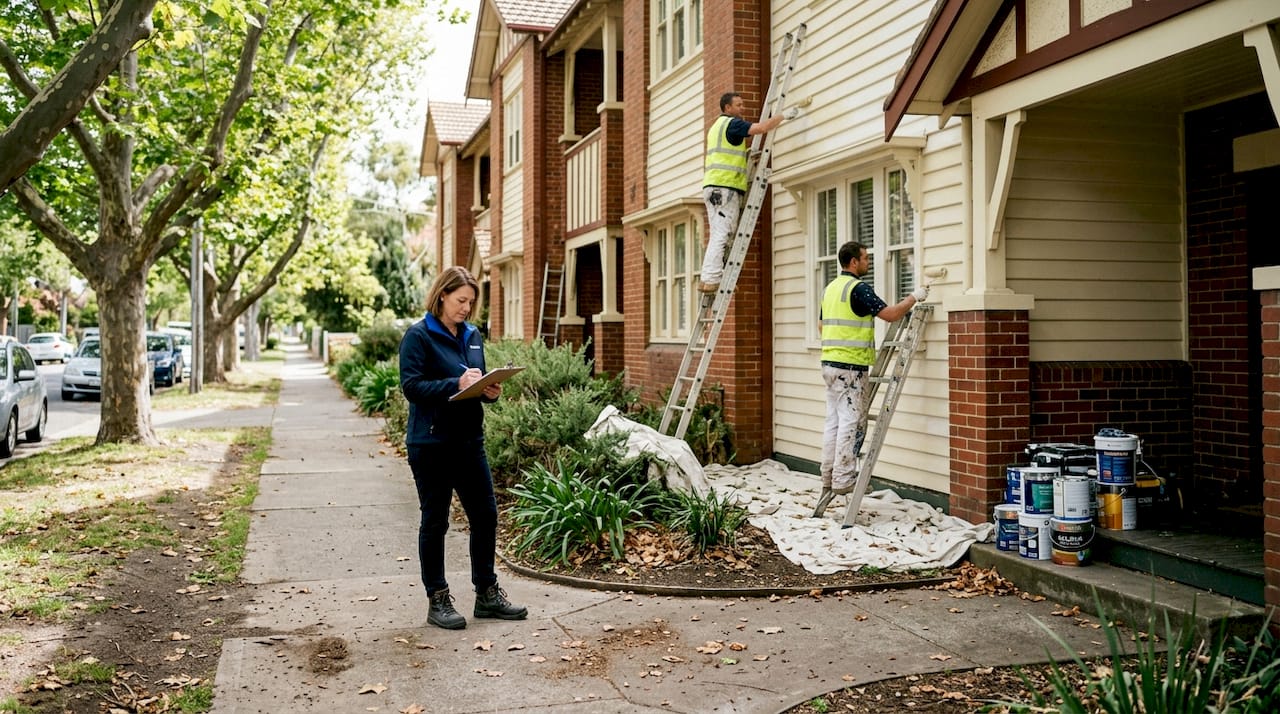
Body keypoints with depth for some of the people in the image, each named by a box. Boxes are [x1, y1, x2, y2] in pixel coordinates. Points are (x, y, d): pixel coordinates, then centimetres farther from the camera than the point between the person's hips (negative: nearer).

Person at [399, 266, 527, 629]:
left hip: (469, 439, 7)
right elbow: (411, 386, -17)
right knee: (434, 522, 4)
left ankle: (487, 593, 23)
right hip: (431, 445, -6)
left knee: (485, 515, 9)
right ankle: (438, 600, 15)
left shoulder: (473, 336, 11)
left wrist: (489, 391, -4)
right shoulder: (418, 336, -9)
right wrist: (456, 384, -26)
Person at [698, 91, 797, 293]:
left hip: (713, 187, 10)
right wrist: (784, 115, -4)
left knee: (718, 236, 8)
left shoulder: (716, 126, 25)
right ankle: (711, 279, -17)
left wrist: (744, 153, 20)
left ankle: (710, 278, 4)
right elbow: (762, 127, -16)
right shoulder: (731, 123, -5)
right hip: (725, 187, -10)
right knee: (721, 235, -13)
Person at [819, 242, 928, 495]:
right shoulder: (859, 288, -12)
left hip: (830, 363, 9)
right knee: (852, 422, -6)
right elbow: (891, 314, -15)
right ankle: (843, 479, -6)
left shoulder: (830, 288, 15)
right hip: (850, 366, -9)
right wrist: (914, 297, -2)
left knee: (834, 421, 11)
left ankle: (829, 477, 13)